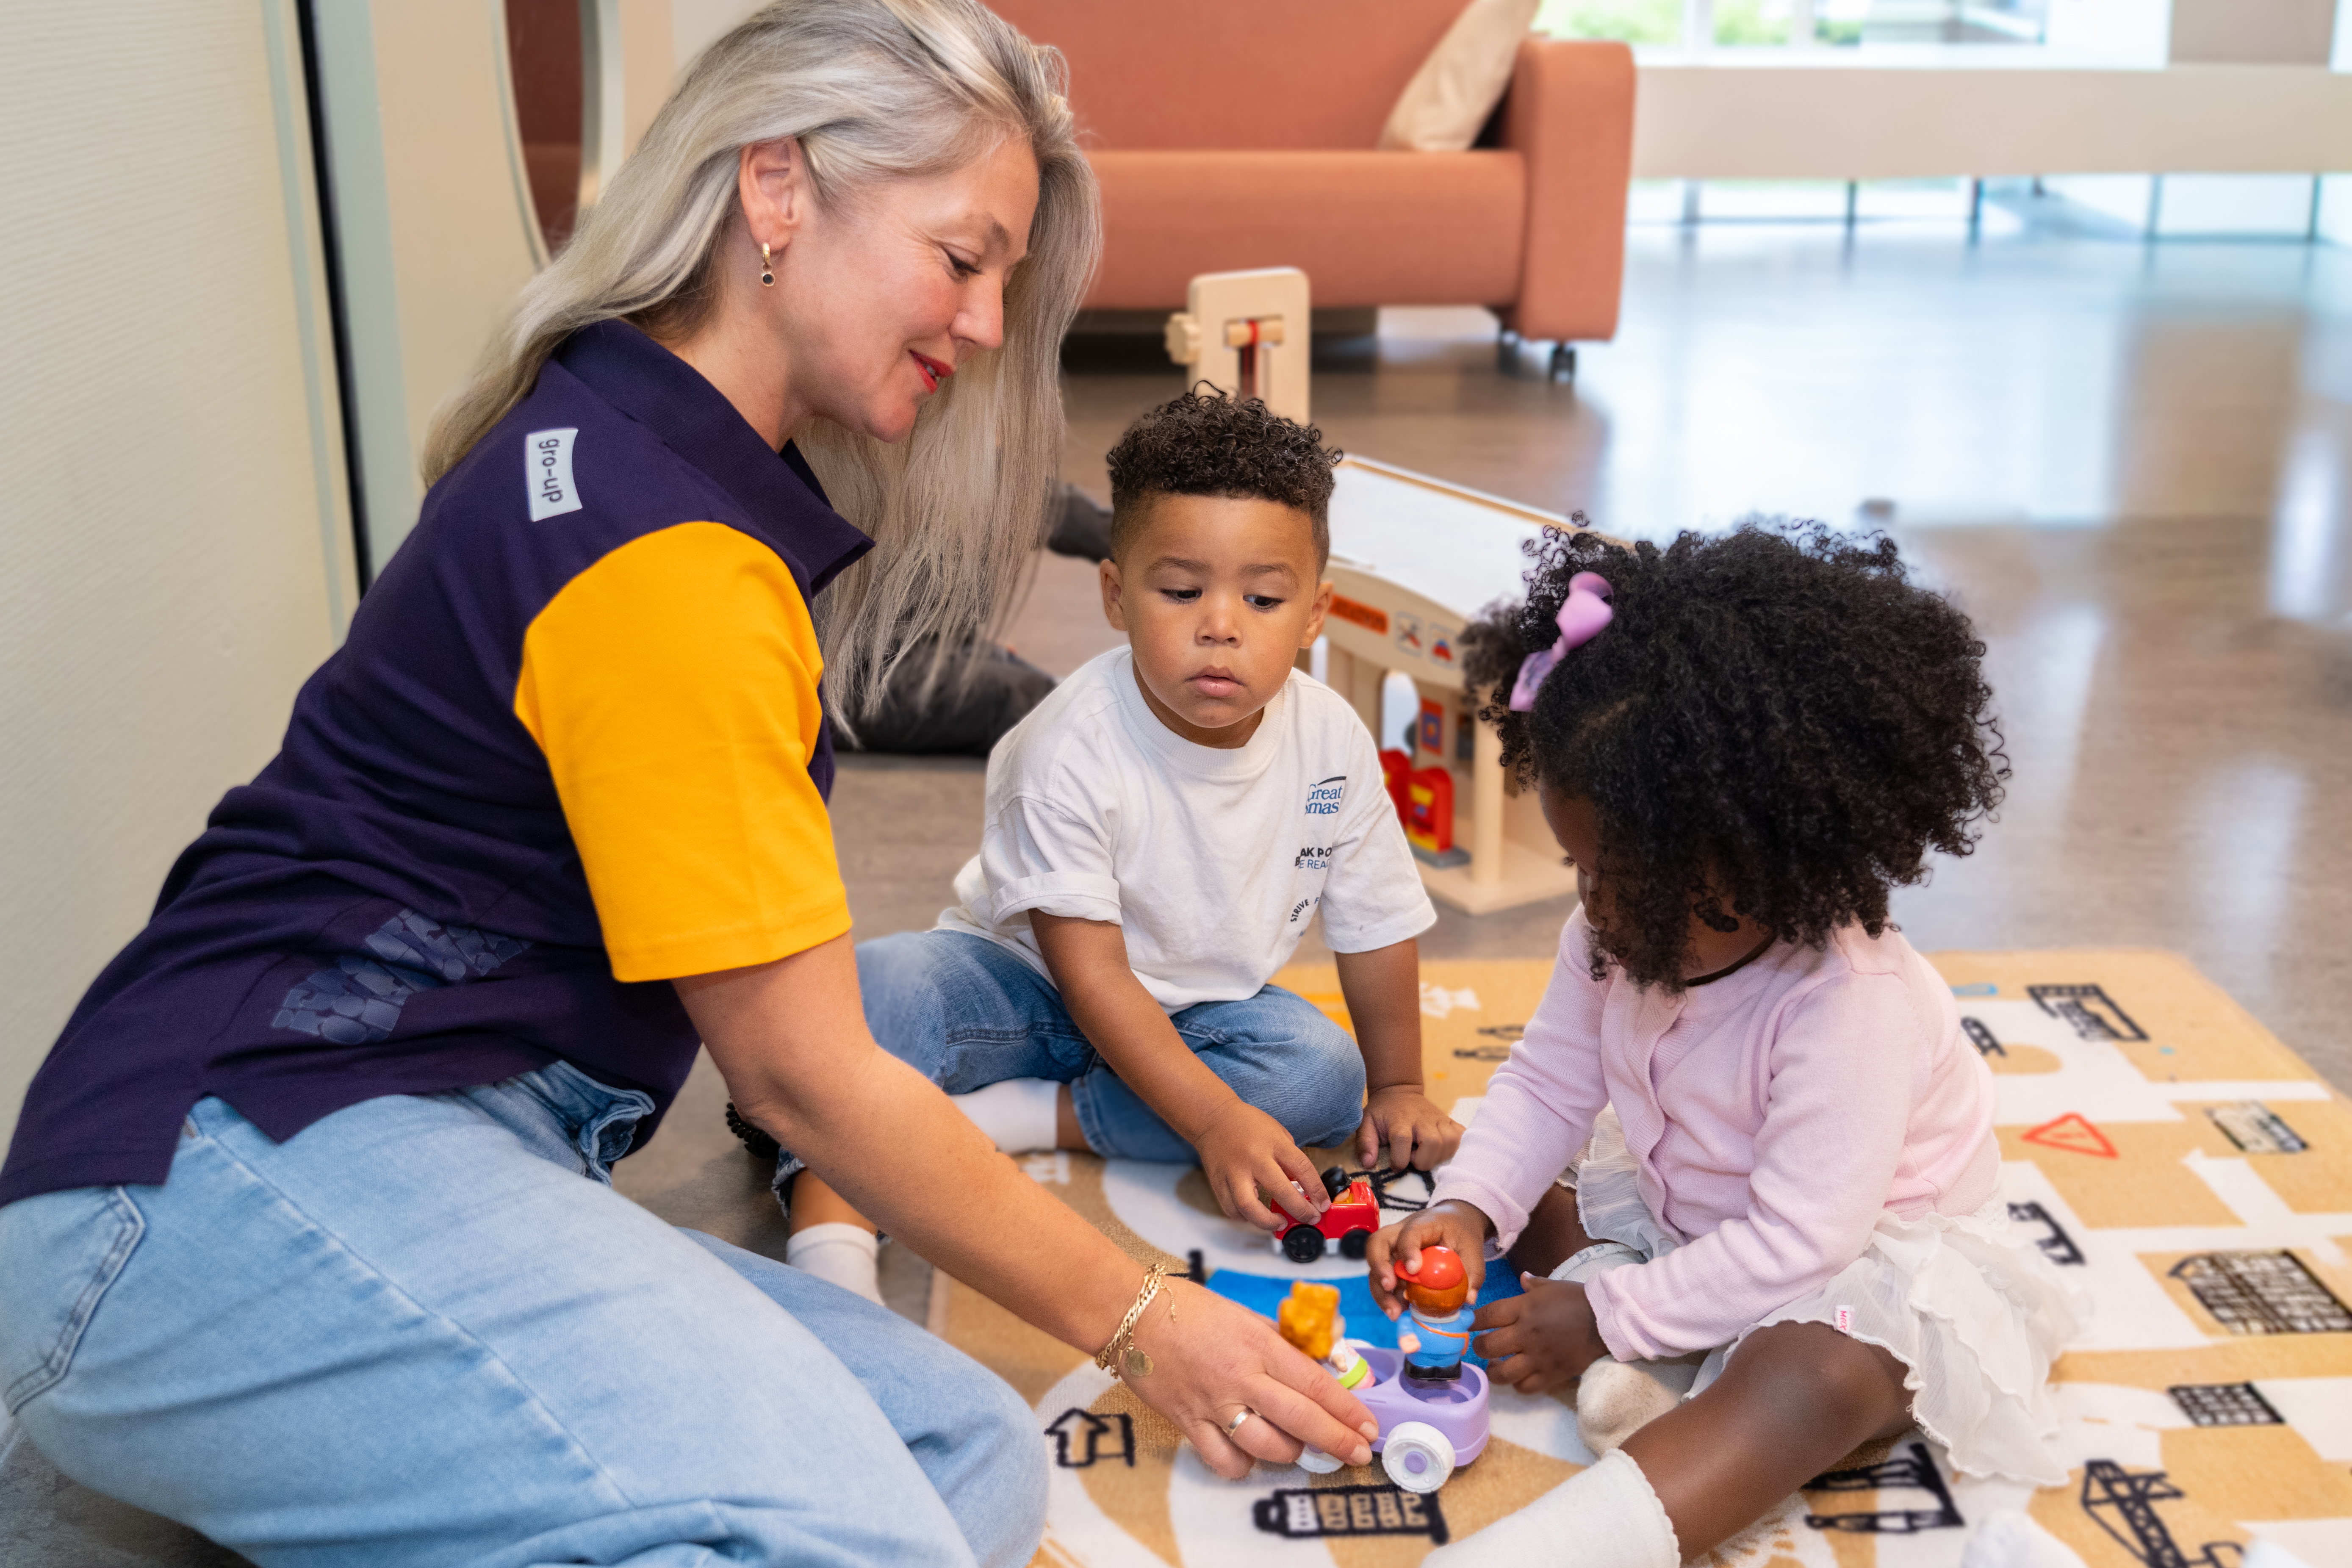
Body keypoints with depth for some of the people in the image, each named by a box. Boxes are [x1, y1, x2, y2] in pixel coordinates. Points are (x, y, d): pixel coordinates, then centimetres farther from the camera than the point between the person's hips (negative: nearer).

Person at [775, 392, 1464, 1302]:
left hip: (1197, 1013, 4)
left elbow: (1376, 928, 1)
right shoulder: (1071, 750, -26)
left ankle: (1005, 1118, -24)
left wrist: (1398, 1087, 5)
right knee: (885, 985, -33)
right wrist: (1217, 1120, -34)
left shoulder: (1335, 746, -14)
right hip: (1029, 989, -4)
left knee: (1326, 1075, -26)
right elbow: (1092, 974, -26)